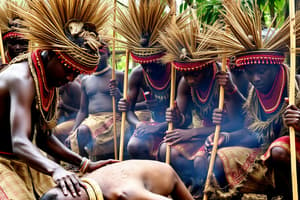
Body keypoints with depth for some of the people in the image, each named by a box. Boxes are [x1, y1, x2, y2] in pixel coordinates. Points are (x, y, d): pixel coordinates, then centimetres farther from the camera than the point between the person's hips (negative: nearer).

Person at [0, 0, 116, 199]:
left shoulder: (49, 80, 2)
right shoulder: (23, 79, -25)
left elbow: (43, 138, 7)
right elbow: (20, 143, -37)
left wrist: (85, 164, 0)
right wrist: (55, 169, -53)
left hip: (20, 161, 9)